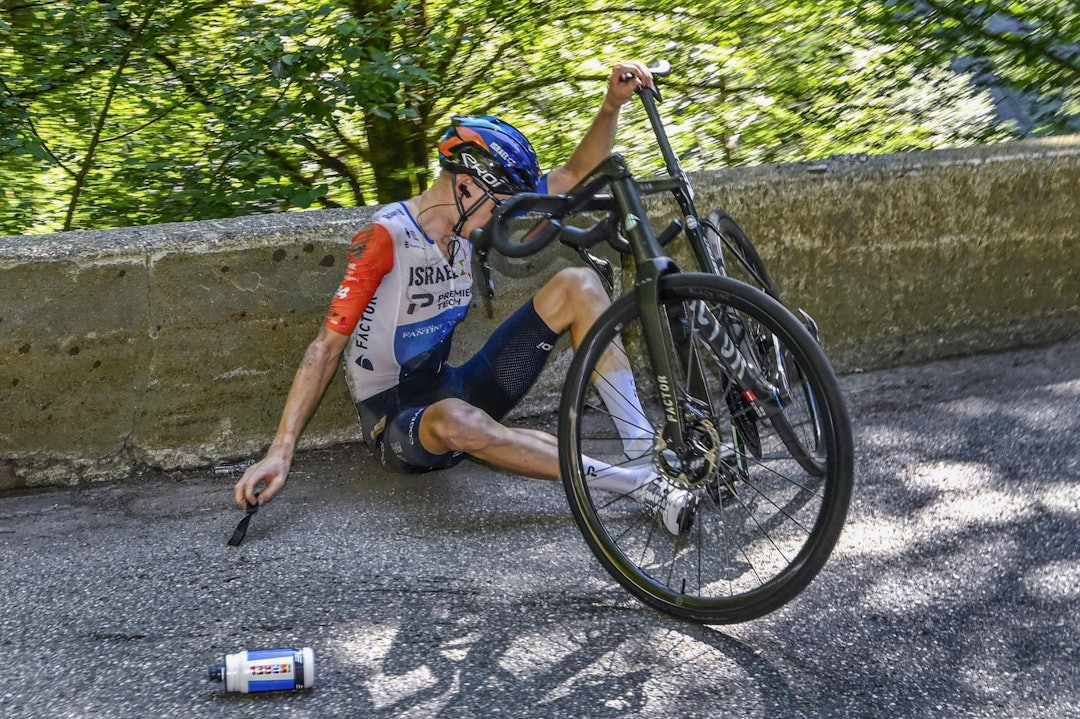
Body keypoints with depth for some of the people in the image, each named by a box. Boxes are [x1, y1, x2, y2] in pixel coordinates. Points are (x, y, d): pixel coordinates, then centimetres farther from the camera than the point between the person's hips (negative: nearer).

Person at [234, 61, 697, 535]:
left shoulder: (468, 219, 2)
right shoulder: (388, 238, -20)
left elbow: (576, 173, 4)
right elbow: (327, 349, -20)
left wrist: (612, 104, -13)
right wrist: (280, 452, -26)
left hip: (452, 389, 7)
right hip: (397, 423, -7)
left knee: (577, 285, -7)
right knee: (454, 422, -45)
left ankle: (642, 446, -17)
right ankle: (639, 485, -41)